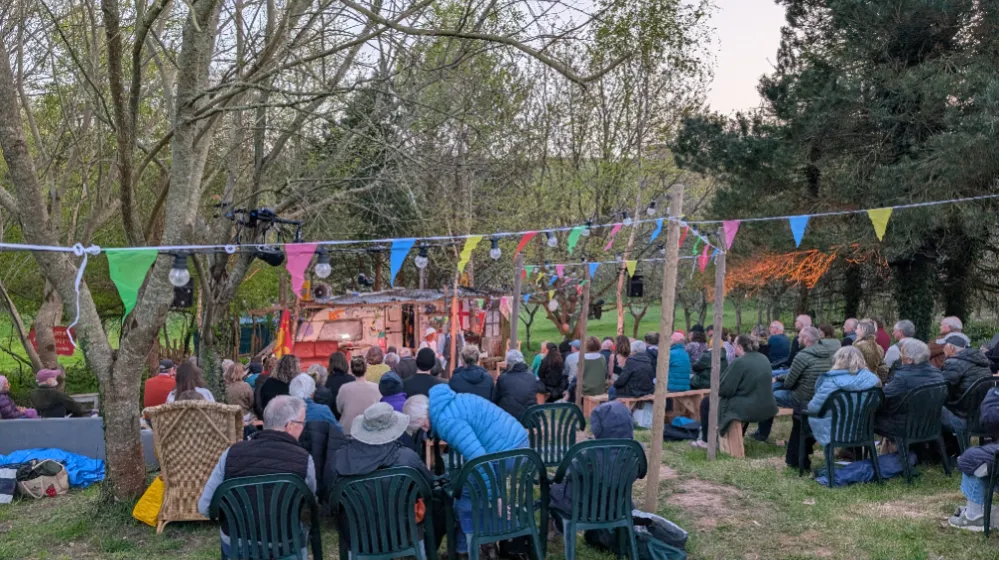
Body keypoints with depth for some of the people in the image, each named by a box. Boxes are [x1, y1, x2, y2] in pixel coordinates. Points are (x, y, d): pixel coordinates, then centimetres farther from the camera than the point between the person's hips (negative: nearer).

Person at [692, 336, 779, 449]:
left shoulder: (739, 362, -17)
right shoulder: (764, 359, 6)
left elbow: (725, 389, -15)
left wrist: (717, 389, 8)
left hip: (747, 409, -8)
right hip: (767, 408, 8)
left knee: (706, 402, 9)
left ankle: (706, 441, 19)